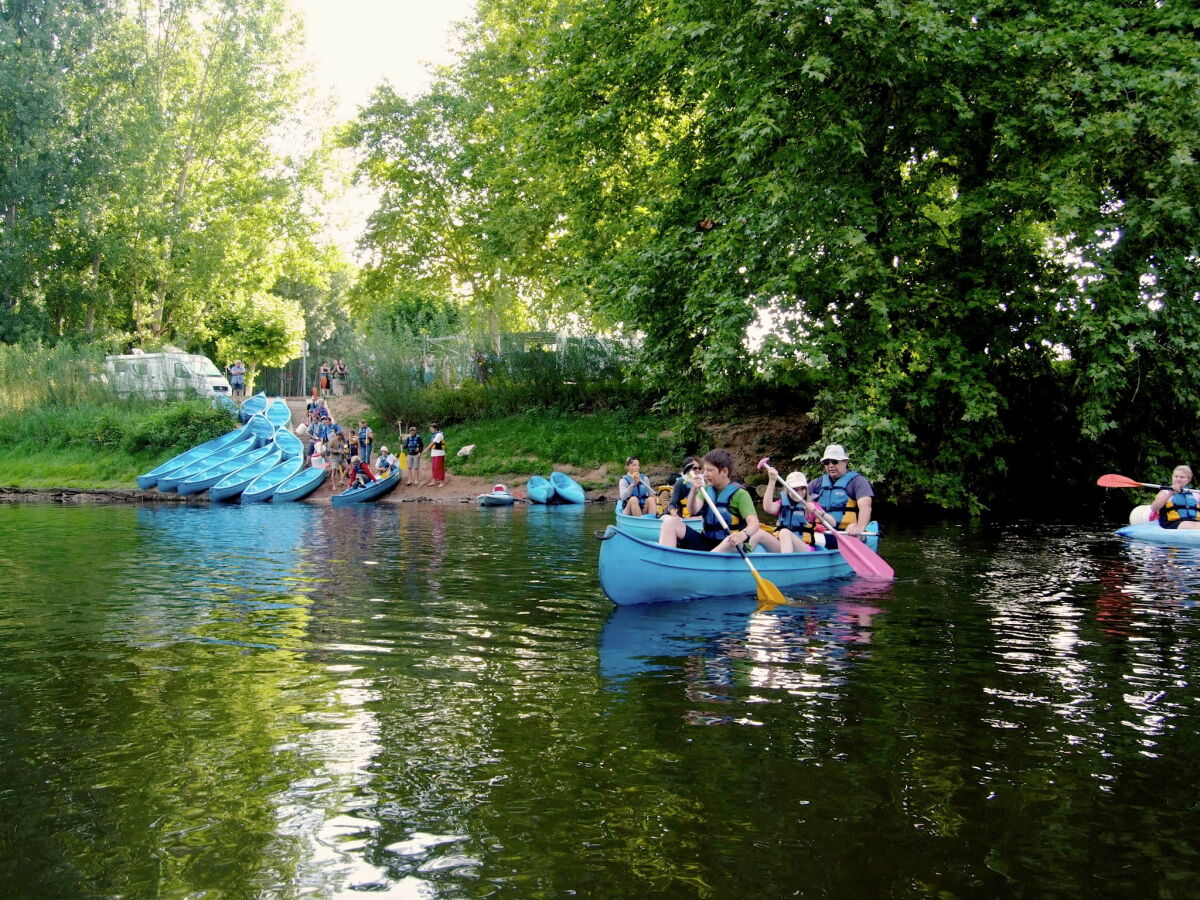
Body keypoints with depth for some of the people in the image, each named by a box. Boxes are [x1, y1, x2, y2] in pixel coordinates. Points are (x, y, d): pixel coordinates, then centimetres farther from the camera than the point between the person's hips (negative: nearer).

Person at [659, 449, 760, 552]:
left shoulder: (739, 494, -8)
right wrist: (693, 492, -28)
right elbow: (693, 509, -8)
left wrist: (744, 534, -45)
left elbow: (754, 523, -22)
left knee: (733, 541, -40)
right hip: (704, 542, 5)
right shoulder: (706, 490, 10)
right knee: (670, 521, -10)